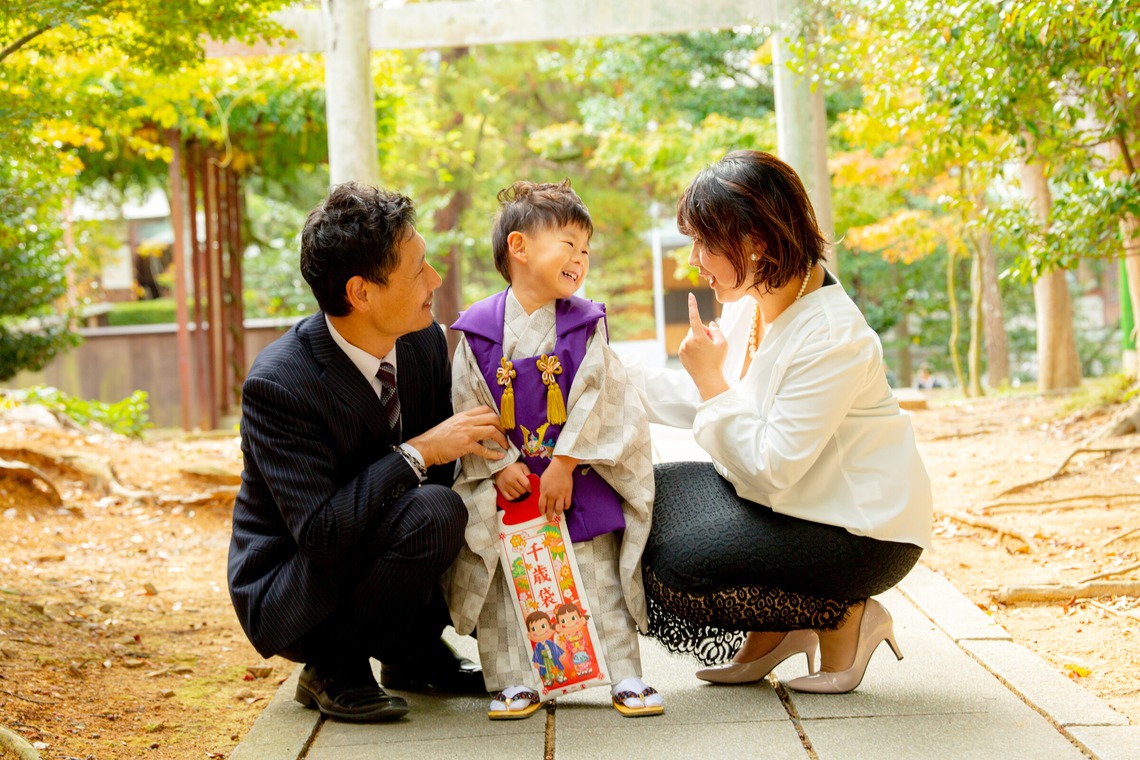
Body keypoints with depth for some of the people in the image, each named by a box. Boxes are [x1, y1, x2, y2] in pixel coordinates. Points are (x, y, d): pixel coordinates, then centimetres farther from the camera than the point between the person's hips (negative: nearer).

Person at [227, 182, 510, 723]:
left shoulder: (425, 341, -6)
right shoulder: (278, 385, -27)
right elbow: (320, 533, -32)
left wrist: (471, 446, -18)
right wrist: (418, 453, -32)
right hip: (286, 598, -8)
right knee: (435, 511, -30)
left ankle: (417, 650, 7)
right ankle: (334, 669, -10)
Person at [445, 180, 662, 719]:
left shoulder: (586, 324, -4)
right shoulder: (479, 329, -5)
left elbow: (591, 398, -9)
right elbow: (467, 405, -4)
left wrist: (564, 465, -14)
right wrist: (499, 466, -11)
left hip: (578, 473, 0)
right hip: (505, 481, 1)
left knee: (602, 577, 1)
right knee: (501, 584, 1)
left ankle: (627, 677, 7)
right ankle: (515, 683, 11)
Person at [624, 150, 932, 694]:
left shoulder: (832, 339, -28)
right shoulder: (750, 299, -2)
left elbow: (768, 473, -29)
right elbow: (706, 402, 10)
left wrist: (712, 379, -23)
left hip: (863, 529, -9)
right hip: (778, 490, 9)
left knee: (677, 563, -20)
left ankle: (845, 619, -1)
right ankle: (772, 634, 11)